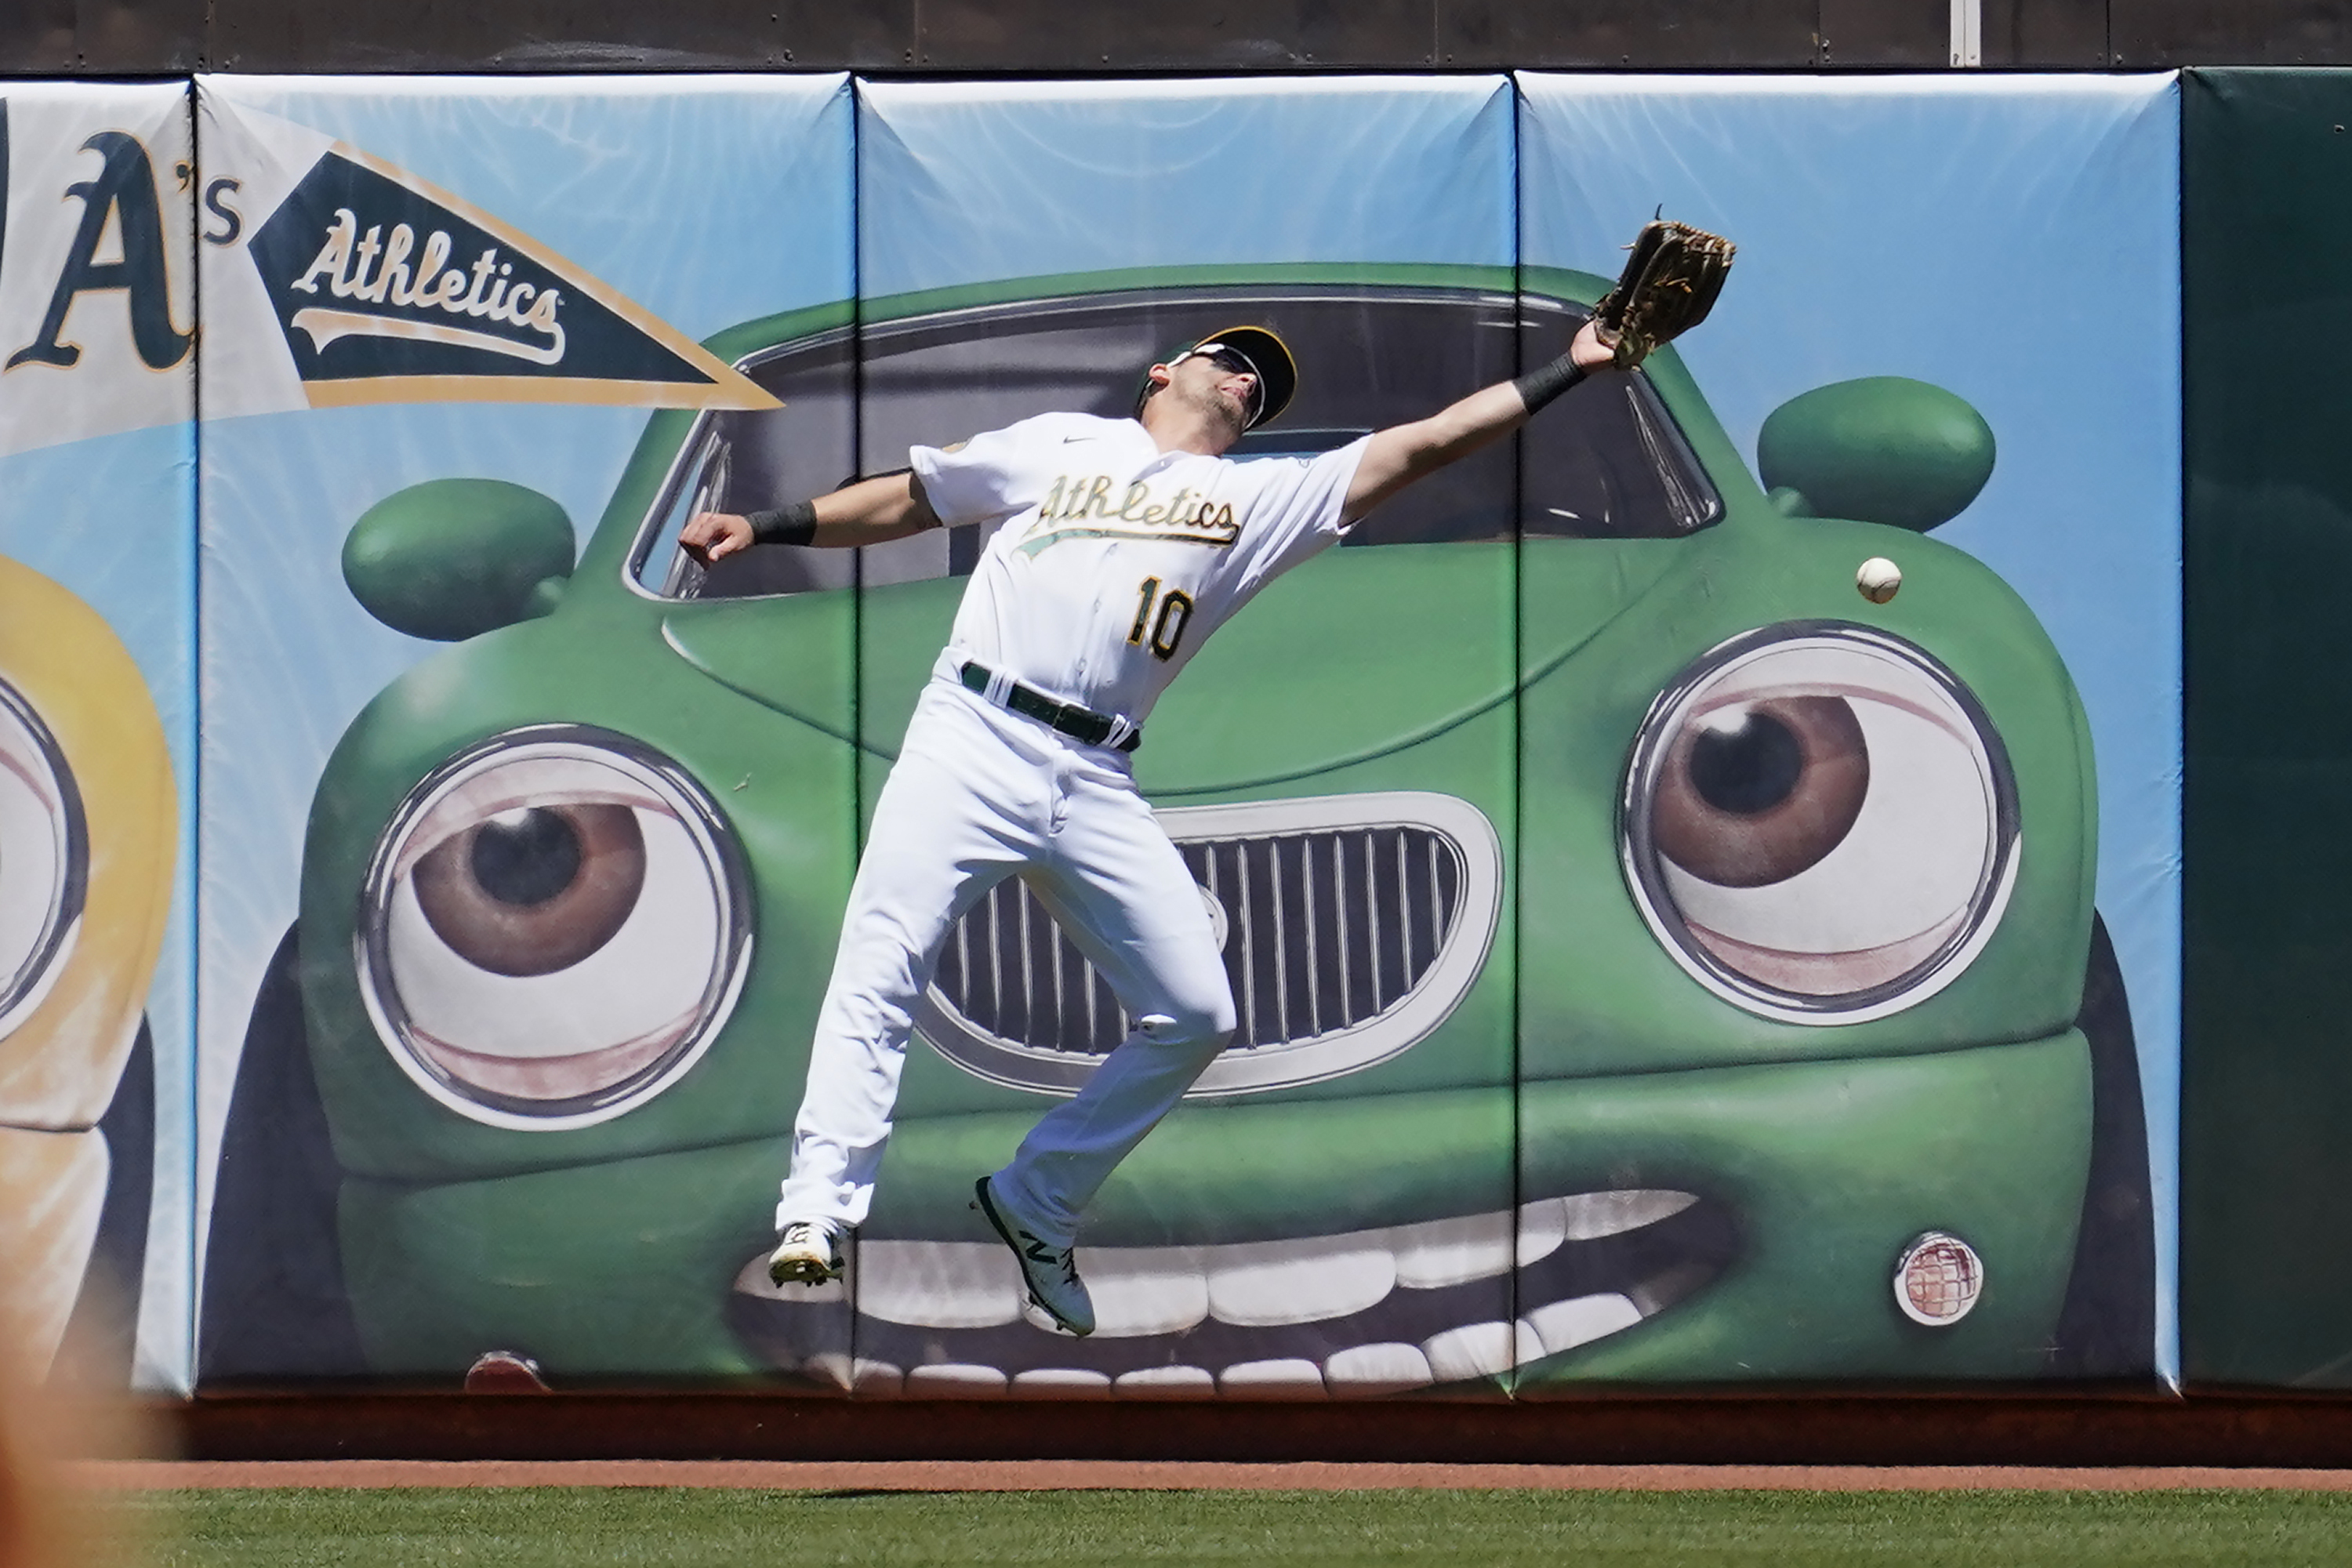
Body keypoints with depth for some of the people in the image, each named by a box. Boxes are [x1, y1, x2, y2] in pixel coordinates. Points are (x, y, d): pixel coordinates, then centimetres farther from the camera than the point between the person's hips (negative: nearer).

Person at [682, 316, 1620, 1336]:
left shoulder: (1262, 500, 20)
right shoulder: (1060, 446, 18)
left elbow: (1423, 446, 14)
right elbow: (907, 502, 23)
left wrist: (1567, 371, 8)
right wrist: (763, 529, 14)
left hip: (1098, 789, 3)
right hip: (974, 744, -3)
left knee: (1194, 1014, -2)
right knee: (880, 970, -18)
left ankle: (1037, 1205, 13)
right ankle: (818, 1213, -25)